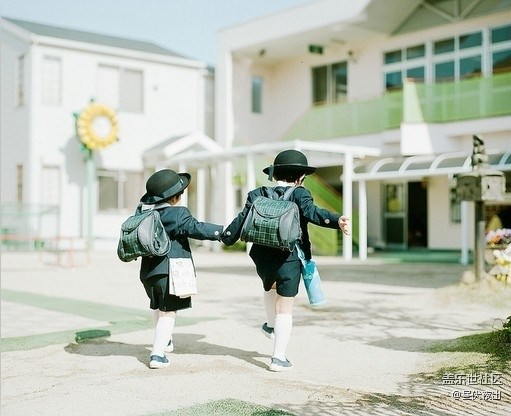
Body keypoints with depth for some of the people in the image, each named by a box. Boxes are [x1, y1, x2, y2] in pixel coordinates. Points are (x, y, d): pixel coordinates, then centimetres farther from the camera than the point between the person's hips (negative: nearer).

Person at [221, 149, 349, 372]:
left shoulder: (257, 194, 4)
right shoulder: (299, 194, -7)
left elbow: (242, 220, 6)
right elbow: (312, 212, -25)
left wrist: (226, 237, 21)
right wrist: (336, 220, -37)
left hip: (262, 257, 4)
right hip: (289, 259, -4)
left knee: (270, 286, 37)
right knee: (285, 307, 4)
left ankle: (271, 325, 52)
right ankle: (279, 358, 6)